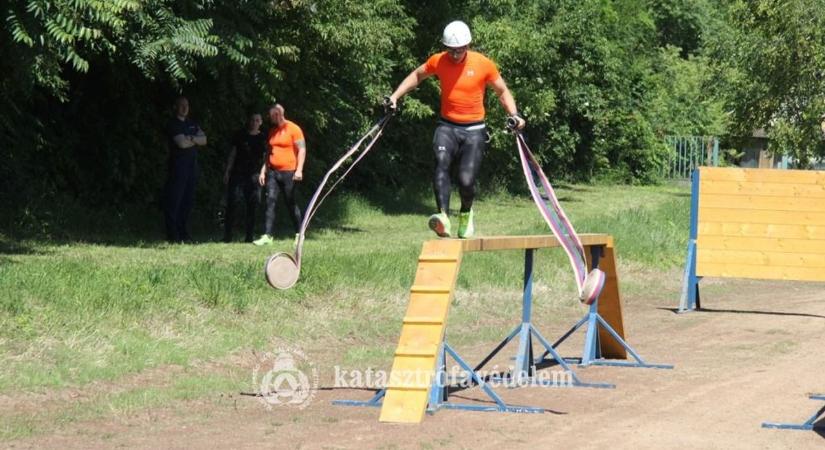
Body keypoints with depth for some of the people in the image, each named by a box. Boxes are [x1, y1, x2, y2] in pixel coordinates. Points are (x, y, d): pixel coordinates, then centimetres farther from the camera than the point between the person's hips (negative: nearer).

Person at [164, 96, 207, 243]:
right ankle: (172, 235, -6)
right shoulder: (173, 125, -4)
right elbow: (182, 143, -16)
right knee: (174, 199, -7)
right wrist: (196, 140, 2)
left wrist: (191, 139, -11)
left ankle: (183, 233, 13)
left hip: (192, 164, 7)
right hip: (178, 164, -7)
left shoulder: (192, 124, 18)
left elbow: (204, 140, 8)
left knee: (188, 200, 8)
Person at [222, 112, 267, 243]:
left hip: (253, 176, 1)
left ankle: (250, 236, 6)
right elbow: (232, 154, 9)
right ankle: (227, 235, -3)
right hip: (237, 174, -1)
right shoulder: (240, 136, 7)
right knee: (231, 205, -6)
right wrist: (227, 172, 3)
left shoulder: (263, 139, 8)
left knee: (251, 206, 1)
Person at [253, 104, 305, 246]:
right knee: (270, 202, -6)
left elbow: (302, 149, -9)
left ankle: (299, 234, 18)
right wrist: (263, 170, 15)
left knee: (291, 204, 3)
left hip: (288, 172, -6)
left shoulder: (293, 129, -6)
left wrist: (299, 170, -18)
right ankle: (267, 236, -11)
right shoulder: (272, 131, 14)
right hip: (273, 172, 6)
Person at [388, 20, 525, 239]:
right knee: (441, 162, -28)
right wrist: (395, 96, 10)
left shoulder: (484, 64, -6)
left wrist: (514, 114, -8)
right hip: (447, 127, 1)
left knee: (466, 180, -12)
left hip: (474, 130, -1)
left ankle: (465, 213, 24)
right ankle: (443, 217, -42)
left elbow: (502, 91, 6)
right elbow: (417, 76, 18)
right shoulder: (438, 61, -1)